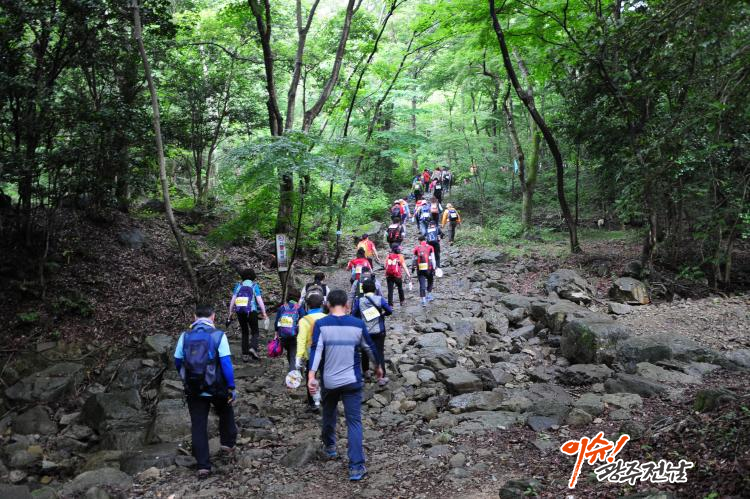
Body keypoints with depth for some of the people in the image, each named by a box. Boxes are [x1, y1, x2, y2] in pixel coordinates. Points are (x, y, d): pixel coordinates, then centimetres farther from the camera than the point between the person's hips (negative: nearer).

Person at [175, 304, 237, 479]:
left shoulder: (185, 336, -1)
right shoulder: (218, 335, -10)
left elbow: (177, 362, 6)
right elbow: (226, 364, -14)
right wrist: (231, 387, -6)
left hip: (193, 390, 2)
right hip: (216, 388, -2)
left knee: (198, 426, 8)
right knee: (226, 413, 27)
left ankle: (203, 466, 7)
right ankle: (228, 443, 31)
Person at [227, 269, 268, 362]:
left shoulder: (238, 285, 13)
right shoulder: (254, 285, 6)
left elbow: (232, 300, 8)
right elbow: (259, 300, -3)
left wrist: (230, 314, 13)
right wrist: (264, 314, -3)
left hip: (239, 311, 3)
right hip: (251, 311, -3)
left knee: (244, 333, 14)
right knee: (255, 332, 7)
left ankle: (245, 354, 8)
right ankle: (253, 348, -19)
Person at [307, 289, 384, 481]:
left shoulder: (321, 324, -8)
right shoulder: (358, 324, -3)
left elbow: (316, 351, -18)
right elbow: (370, 348, 8)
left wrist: (311, 376, -21)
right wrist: (378, 366, 24)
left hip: (328, 381, 1)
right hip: (352, 381, -1)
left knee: (329, 414, 25)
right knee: (354, 422, 1)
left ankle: (329, 446, 46)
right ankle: (356, 467, -6)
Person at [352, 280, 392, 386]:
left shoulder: (359, 301, -7)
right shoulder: (380, 299, -8)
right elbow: (390, 311, -4)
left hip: (365, 332, 1)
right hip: (379, 332, -1)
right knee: (379, 353, 1)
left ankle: (366, 372, 34)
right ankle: (382, 377, -3)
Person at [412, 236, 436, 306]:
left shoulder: (416, 248, 2)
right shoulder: (430, 248, 1)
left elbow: (413, 259, 7)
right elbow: (433, 259, -4)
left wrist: (412, 267, 21)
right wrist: (434, 269, -1)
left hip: (420, 269, 0)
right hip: (428, 269, 0)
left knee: (422, 284, 3)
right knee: (430, 281, 24)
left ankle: (423, 300, -2)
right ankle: (429, 296, 26)